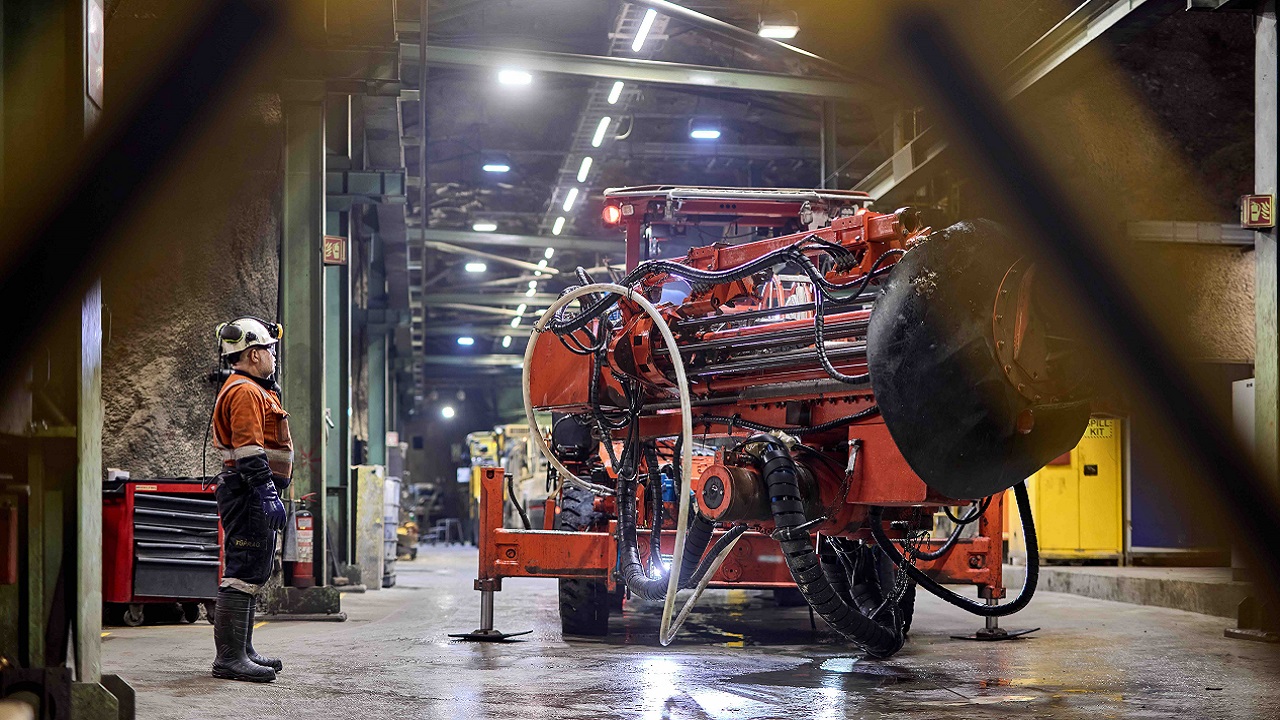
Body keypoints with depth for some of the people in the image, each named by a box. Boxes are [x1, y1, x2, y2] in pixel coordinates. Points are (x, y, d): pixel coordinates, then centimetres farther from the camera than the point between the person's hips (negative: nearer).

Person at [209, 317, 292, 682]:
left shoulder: (253, 391, 23)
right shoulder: (245, 392, -13)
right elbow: (248, 450, -22)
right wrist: (267, 495, -25)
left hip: (251, 494, 12)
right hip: (249, 492, -12)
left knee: (252, 572, 15)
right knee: (243, 573, -12)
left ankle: (242, 651, 21)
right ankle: (229, 658, -12)